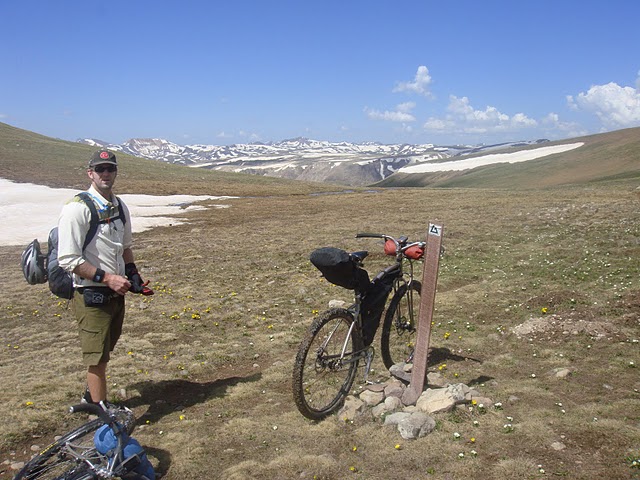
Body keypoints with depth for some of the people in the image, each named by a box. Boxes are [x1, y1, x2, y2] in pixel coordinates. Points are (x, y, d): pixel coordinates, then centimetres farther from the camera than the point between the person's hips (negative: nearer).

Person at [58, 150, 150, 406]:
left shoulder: (119, 207, 9)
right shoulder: (77, 209, -15)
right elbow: (68, 260, -19)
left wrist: (133, 275, 8)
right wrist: (107, 278, -20)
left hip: (116, 293, 8)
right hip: (91, 295, -7)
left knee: (103, 352, 21)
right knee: (97, 357, 1)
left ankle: (90, 398, 41)